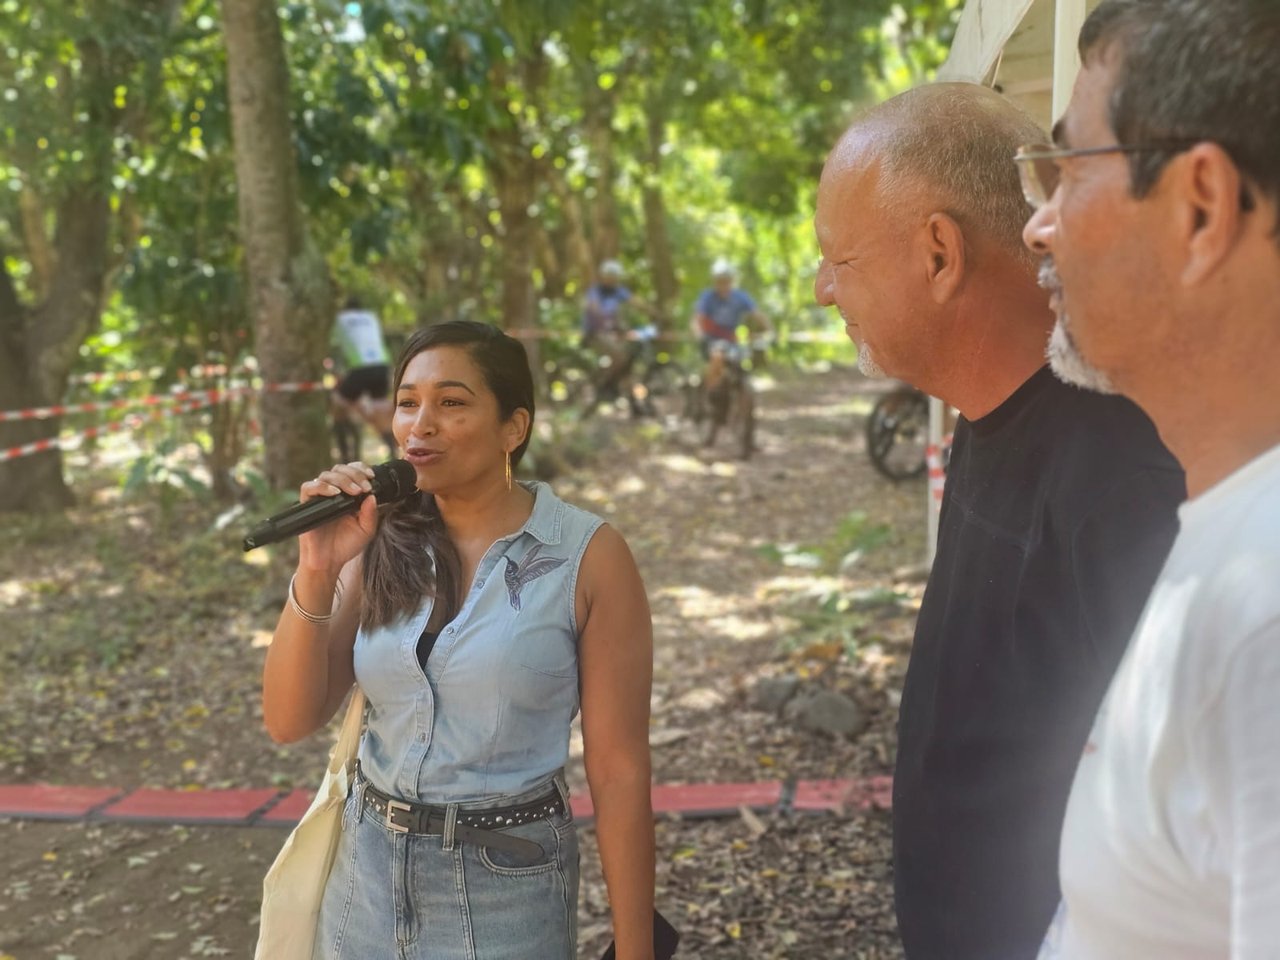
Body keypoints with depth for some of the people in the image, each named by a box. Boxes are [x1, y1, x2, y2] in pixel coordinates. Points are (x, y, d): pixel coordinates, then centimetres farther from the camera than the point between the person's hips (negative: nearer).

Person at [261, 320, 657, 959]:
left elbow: (618, 770, -12)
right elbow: (290, 721, -5)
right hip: (367, 873, 4)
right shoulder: (383, 542, -2)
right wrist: (315, 574, -19)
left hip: (507, 885, -4)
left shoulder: (587, 557, -13)